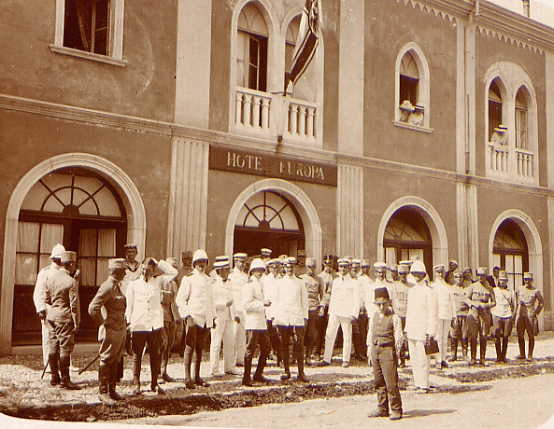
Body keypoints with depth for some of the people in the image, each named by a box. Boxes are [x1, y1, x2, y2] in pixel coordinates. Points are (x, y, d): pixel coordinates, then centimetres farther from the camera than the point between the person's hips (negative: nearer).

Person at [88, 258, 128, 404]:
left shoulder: (117, 285, 11)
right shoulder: (107, 286, -18)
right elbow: (93, 308, -24)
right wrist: (103, 323, -15)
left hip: (121, 330, 9)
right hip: (111, 331, -9)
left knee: (115, 361, 15)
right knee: (106, 362, 1)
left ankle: (112, 390, 24)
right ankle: (103, 392, 10)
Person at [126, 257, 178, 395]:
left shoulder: (158, 282, 8)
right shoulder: (133, 285, 5)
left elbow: (173, 272, -1)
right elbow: (129, 306, 6)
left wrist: (158, 263, 0)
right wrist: (128, 322, 1)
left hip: (155, 325, 1)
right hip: (138, 325, -1)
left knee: (155, 355, 7)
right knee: (137, 356, 4)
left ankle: (154, 383, 17)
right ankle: (136, 384, 12)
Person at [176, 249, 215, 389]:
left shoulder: (208, 280, 17)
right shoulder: (188, 279, -3)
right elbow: (180, 300, -6)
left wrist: (213, 317, 18)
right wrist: (187, 316, -14)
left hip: (205, 319, 6)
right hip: (193, 318, -6)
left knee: (200, 348, 9)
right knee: (190, 347, -6)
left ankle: (197, 377, 16)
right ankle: (187, 378, -4)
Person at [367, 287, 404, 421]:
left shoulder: (394, 318, -5)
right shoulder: (374, 317, 12)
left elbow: (399, 335, -5)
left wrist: (397, 349, -14)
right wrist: (370, 347, 17)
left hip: (388, 350, -6)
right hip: (375, 350, 6)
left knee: (391, 382, -7)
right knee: (378, 382, 11)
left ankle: (396, 410, 3)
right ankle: (382, 409, 21)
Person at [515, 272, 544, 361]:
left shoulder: (536, 291, -2)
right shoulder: (519, 289, 8)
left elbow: (542, 303, 4)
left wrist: (536, 313, -1)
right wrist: (516, 312, 14)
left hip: (530, 315, -3)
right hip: (520, 315, 3)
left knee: (531, 336, 2)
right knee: (520, 335, 5)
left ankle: (530, 355, 8)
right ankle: (522, 354, 16)